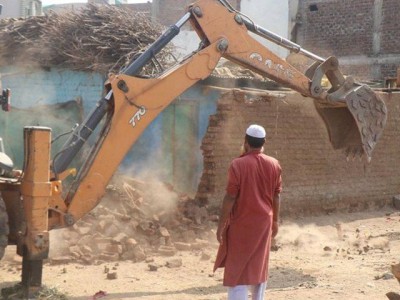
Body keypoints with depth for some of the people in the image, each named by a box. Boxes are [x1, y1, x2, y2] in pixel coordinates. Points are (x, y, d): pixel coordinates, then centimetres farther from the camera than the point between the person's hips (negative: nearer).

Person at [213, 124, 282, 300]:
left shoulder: (238, 164, -15)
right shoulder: (274, 165, -1)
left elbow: (230, 197, -15)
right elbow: (276, 196, 5)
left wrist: (221, 224, -9)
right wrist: (275, 220, 17)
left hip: (242, 223, -5)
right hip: (264, 222, 5)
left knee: (237, 268, 0)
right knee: (259, 266, 17)